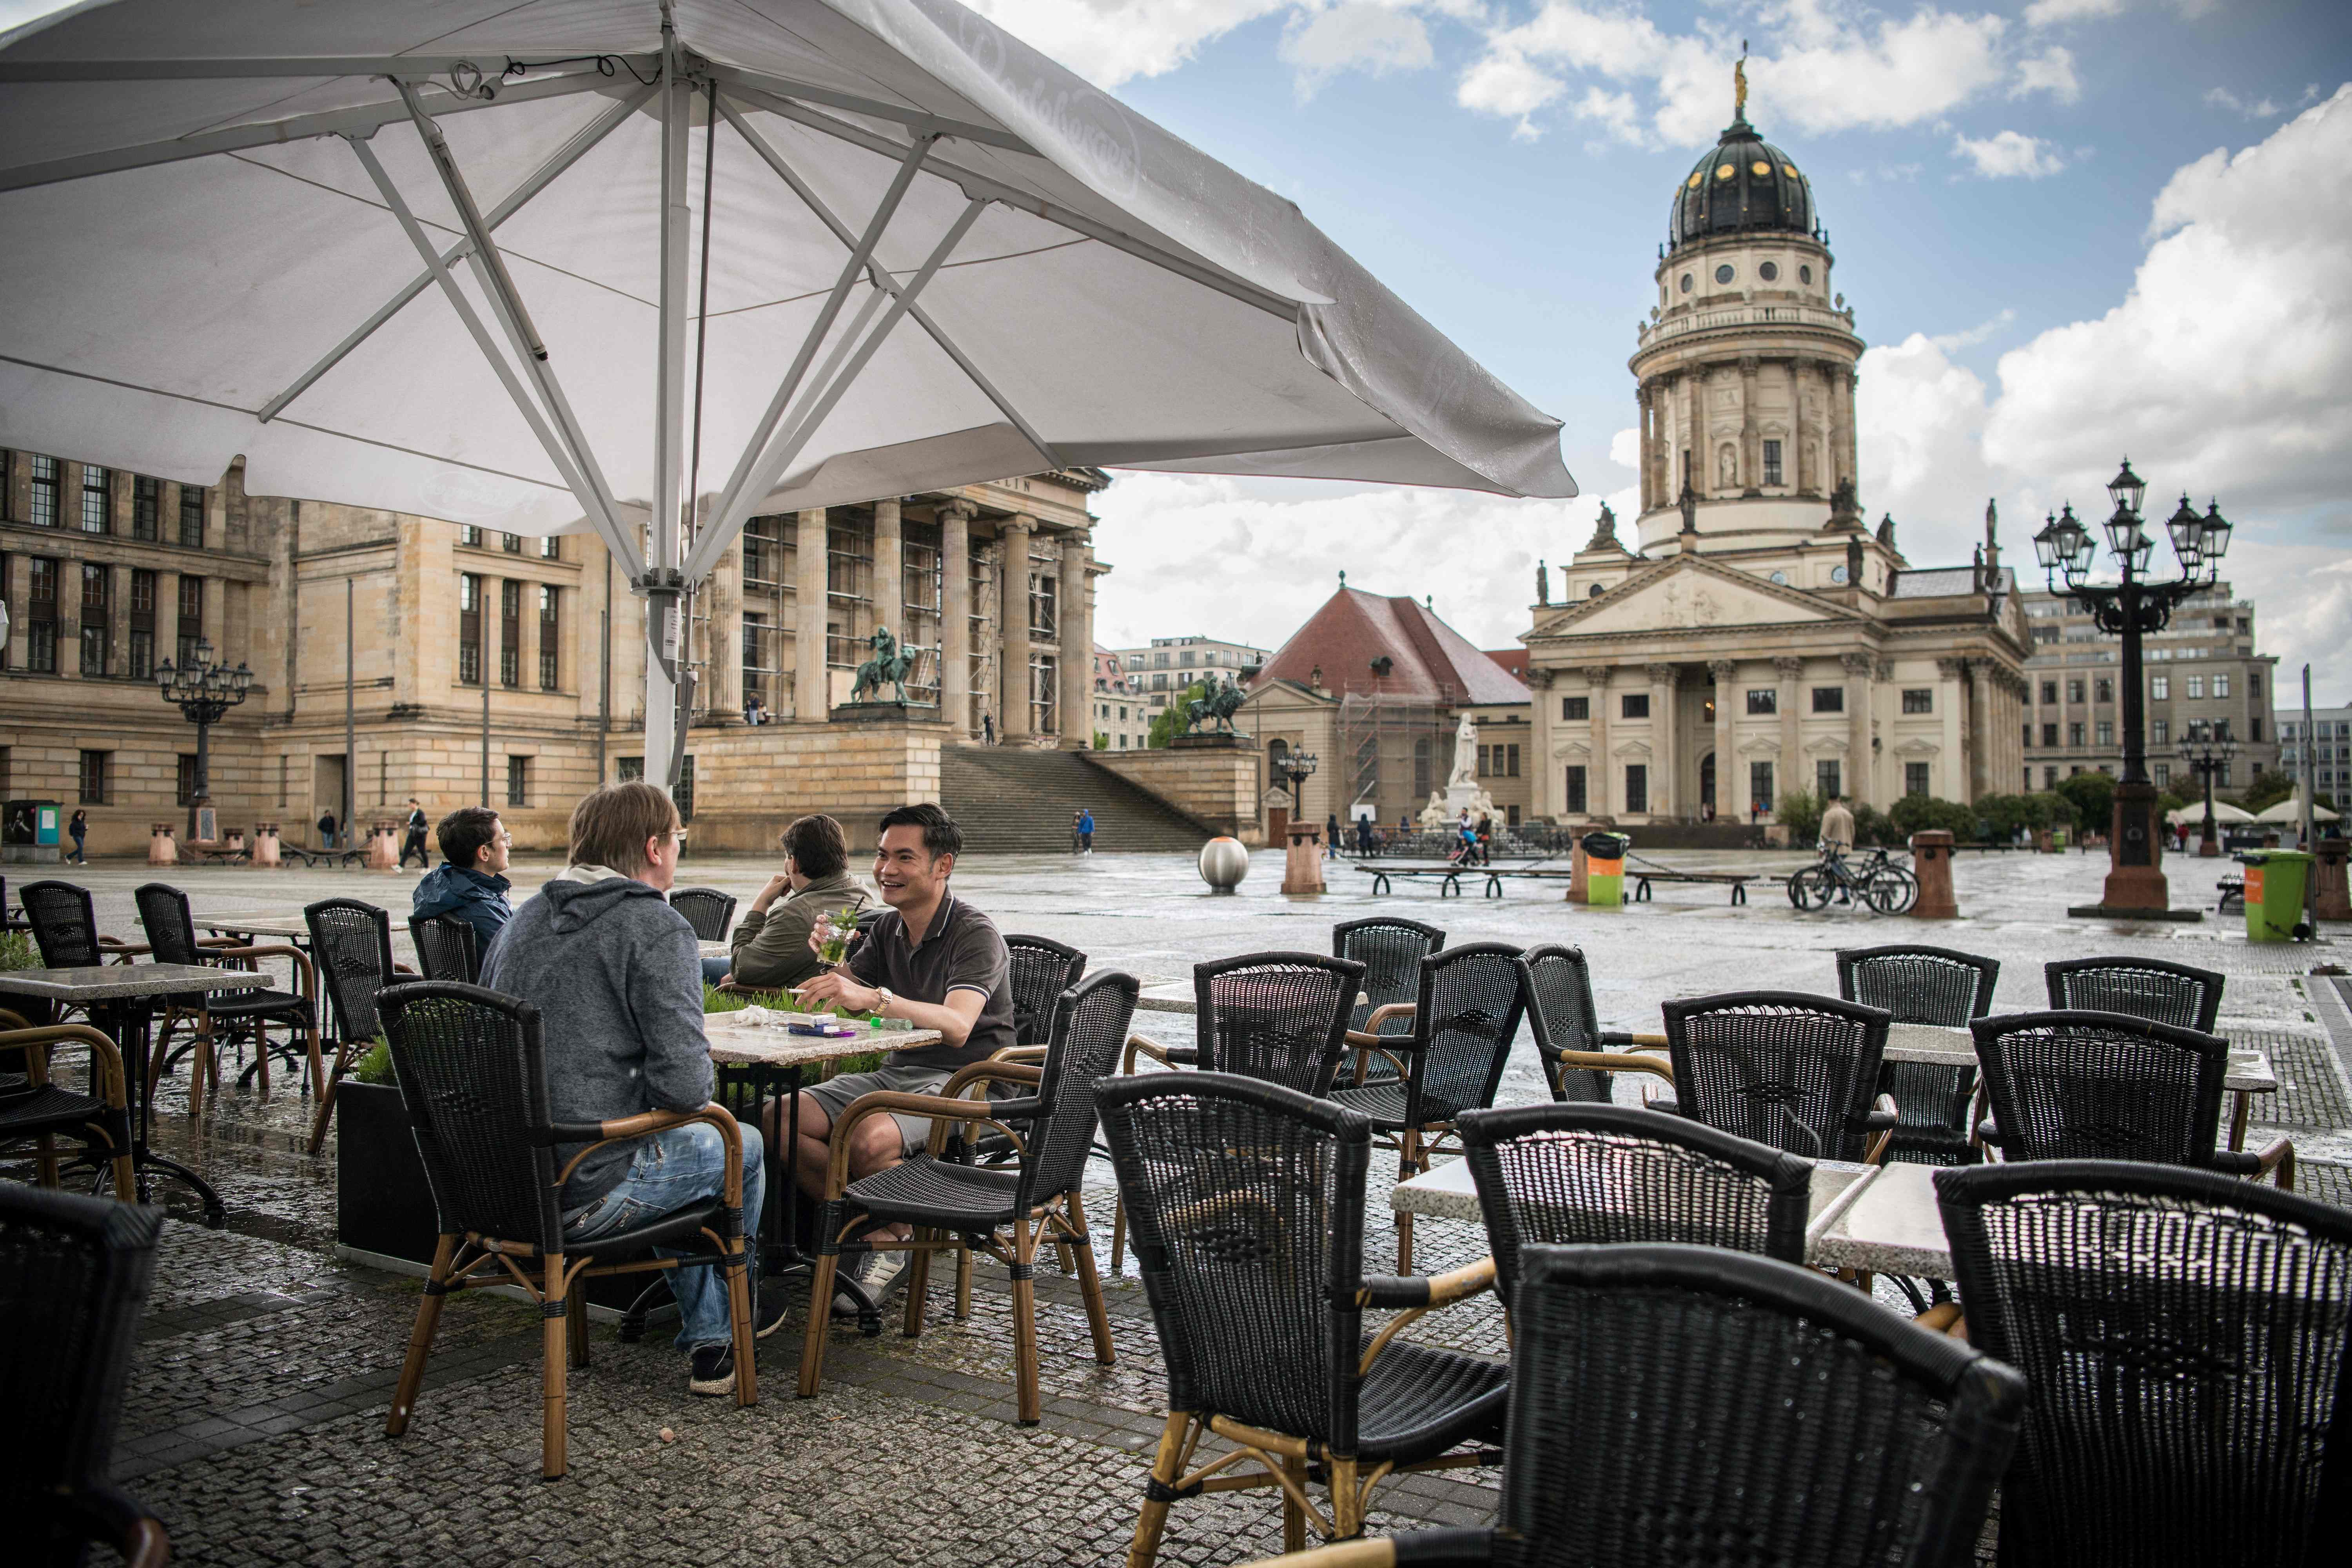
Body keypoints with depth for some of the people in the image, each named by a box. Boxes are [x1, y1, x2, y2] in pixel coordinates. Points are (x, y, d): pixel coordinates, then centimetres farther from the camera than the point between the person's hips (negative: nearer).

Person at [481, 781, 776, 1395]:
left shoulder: (524, 919, 9)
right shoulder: (657, 926, -14)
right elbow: (685, 1085, -22)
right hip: (584, 1195, -8)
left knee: (685, 1147, 32)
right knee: (742, 1146, 20)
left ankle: (709, 1340, 34)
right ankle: (736, 1313, 42)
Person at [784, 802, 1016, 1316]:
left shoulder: (975, 935, -14)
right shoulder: (888, 929, 12)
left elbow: (957, 1026, -30)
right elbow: (840, 995, 10)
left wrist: (874, 997, -43)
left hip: (963, 1081, -7)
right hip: (897, 1070, 8)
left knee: (868, 1140, -34)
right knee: (778, 1120, -11)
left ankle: (899, 1244, -3)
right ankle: (875, 1230, -2)